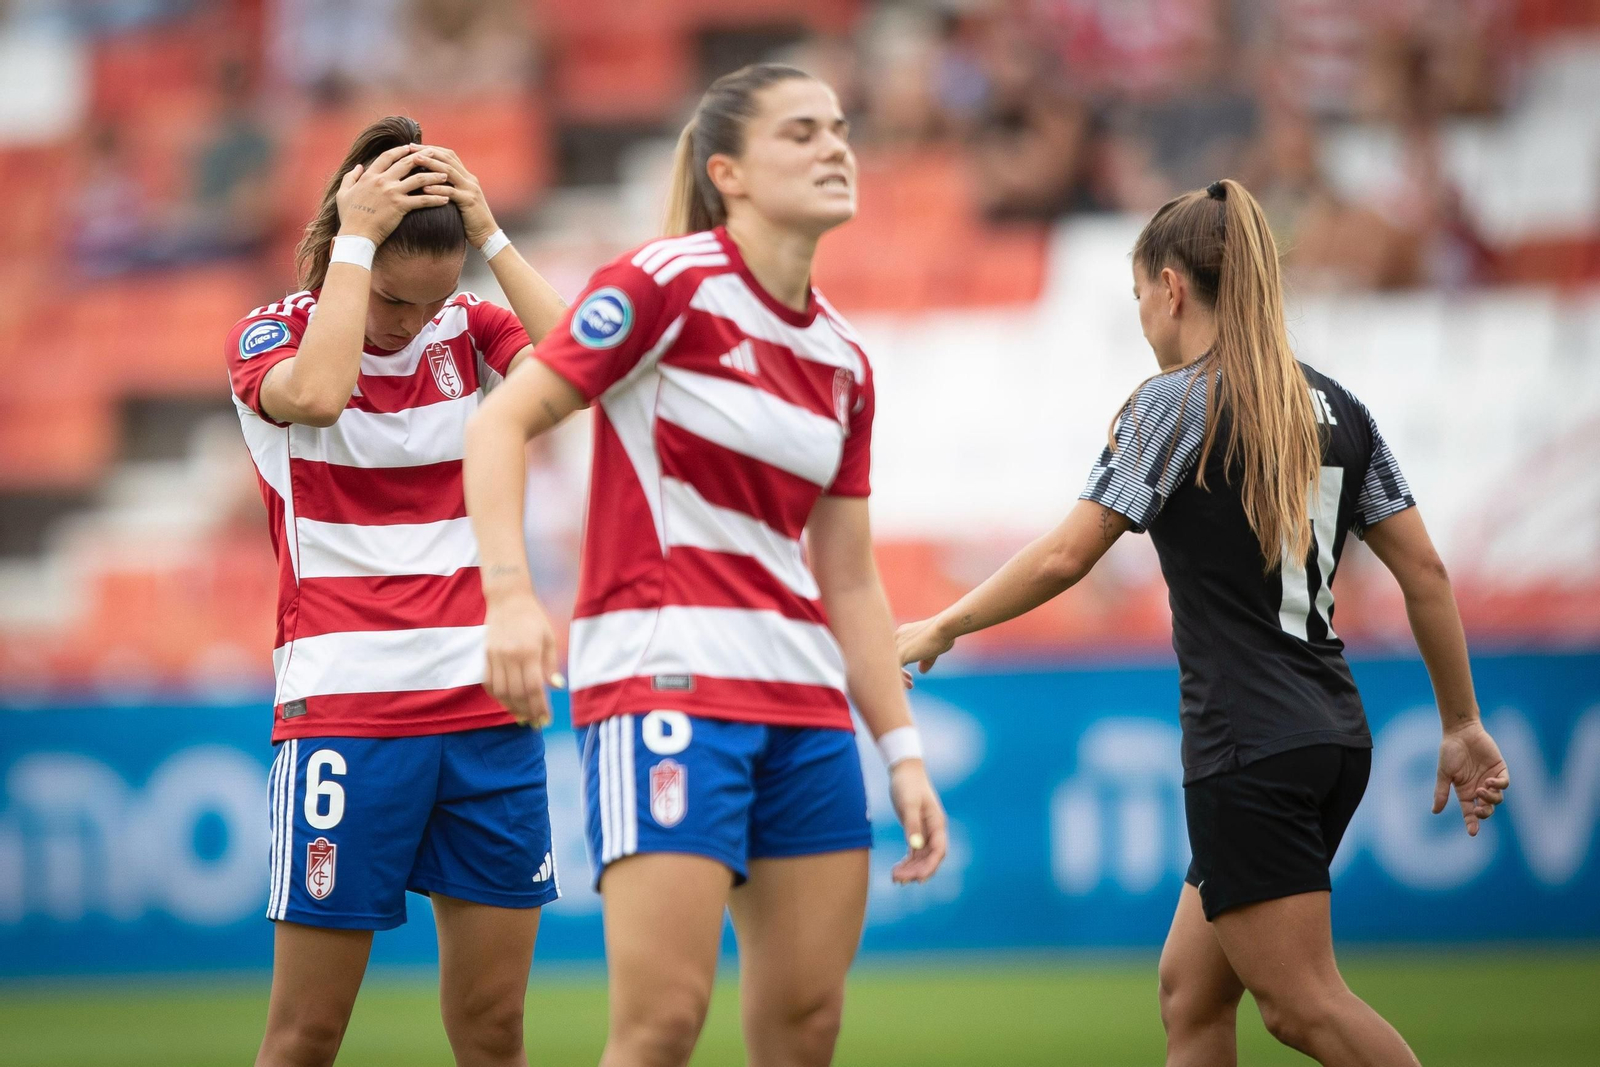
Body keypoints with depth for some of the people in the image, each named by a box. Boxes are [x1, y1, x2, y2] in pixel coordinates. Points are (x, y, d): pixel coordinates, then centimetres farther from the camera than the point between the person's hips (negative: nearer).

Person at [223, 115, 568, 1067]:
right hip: (345, 703, -3)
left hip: (487, 702, 3)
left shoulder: (472, 331, 8)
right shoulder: (271, 338, -1)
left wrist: (492, 236, -10)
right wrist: (359, 236, -17)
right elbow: (313, 391, -24)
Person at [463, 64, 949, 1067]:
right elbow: (502, 422, -9)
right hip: (665, 676, -7)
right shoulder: (668, 282, -6)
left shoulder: (843, 362, 15)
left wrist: (903, 750, 13)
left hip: (805, 702, 7)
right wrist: (512, 594, -23)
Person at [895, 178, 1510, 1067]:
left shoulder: (1174, 404, -8)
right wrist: (1462, 725, 15)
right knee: (1189, 988, 13)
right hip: (1334, 740, 8)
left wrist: (941, 627, 1)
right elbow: (1424, 572, 10)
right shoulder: (1332, 405, 11)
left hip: (1248, 751, -8)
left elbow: (1064, 558, -12)